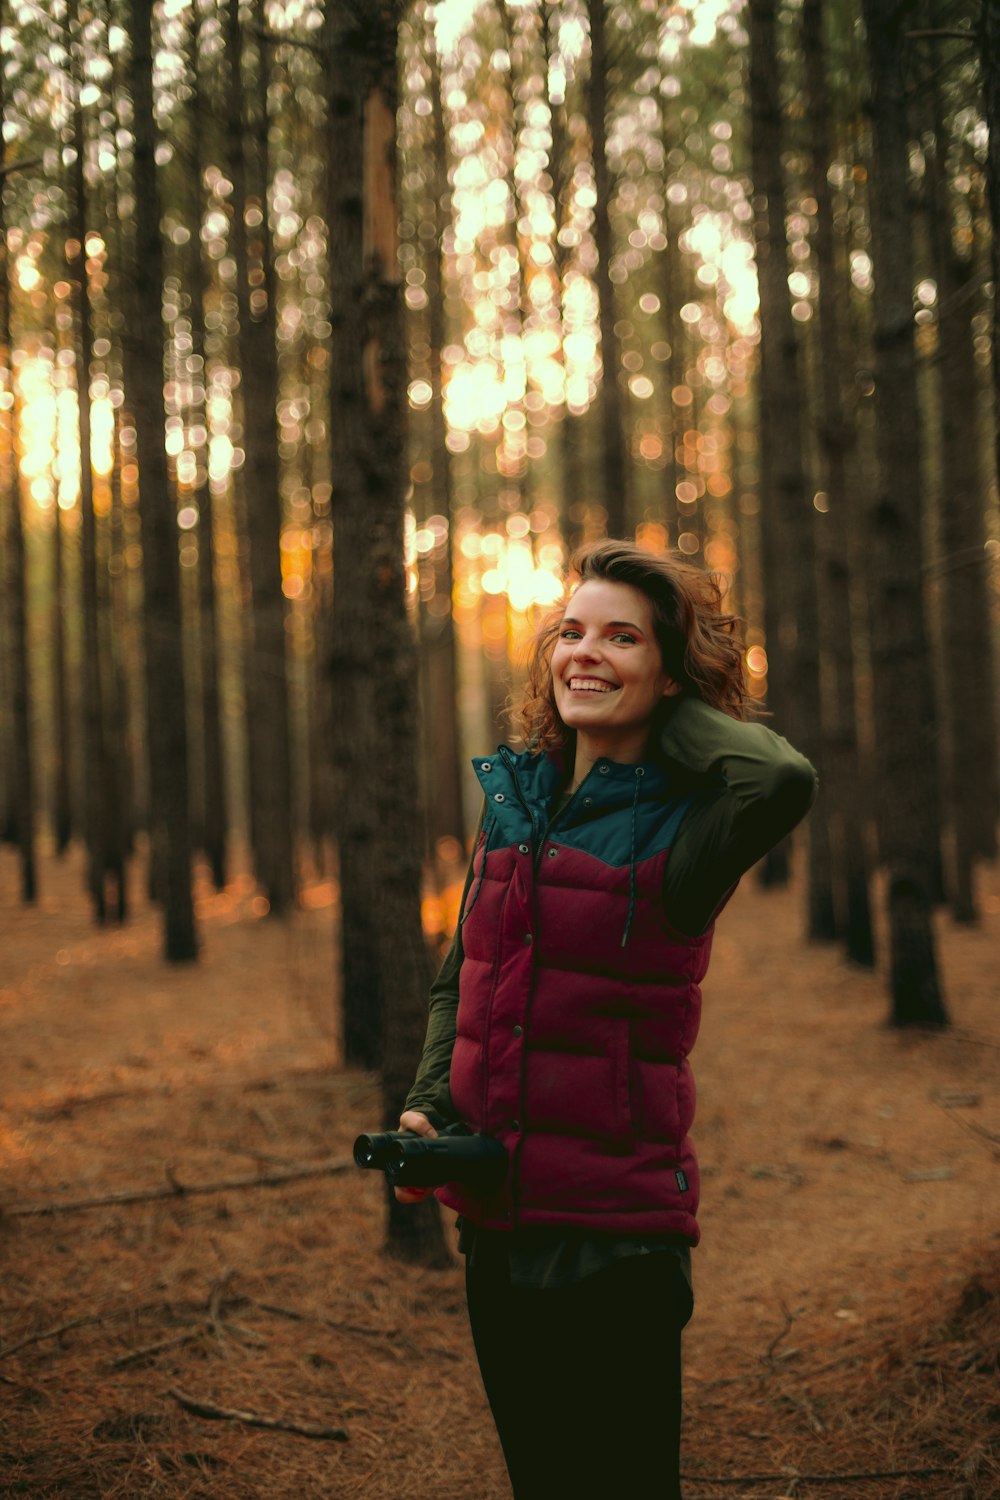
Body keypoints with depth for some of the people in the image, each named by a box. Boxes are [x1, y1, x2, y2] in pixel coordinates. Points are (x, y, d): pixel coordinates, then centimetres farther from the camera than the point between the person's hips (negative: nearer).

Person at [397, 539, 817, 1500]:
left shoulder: (676, 825, -12)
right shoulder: (512, 797, 6)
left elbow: (783, 781, -35)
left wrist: (676, 714, -16)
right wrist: (428, 1108, -1)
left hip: (615, 1236, -6)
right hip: (495, 1219, 6)